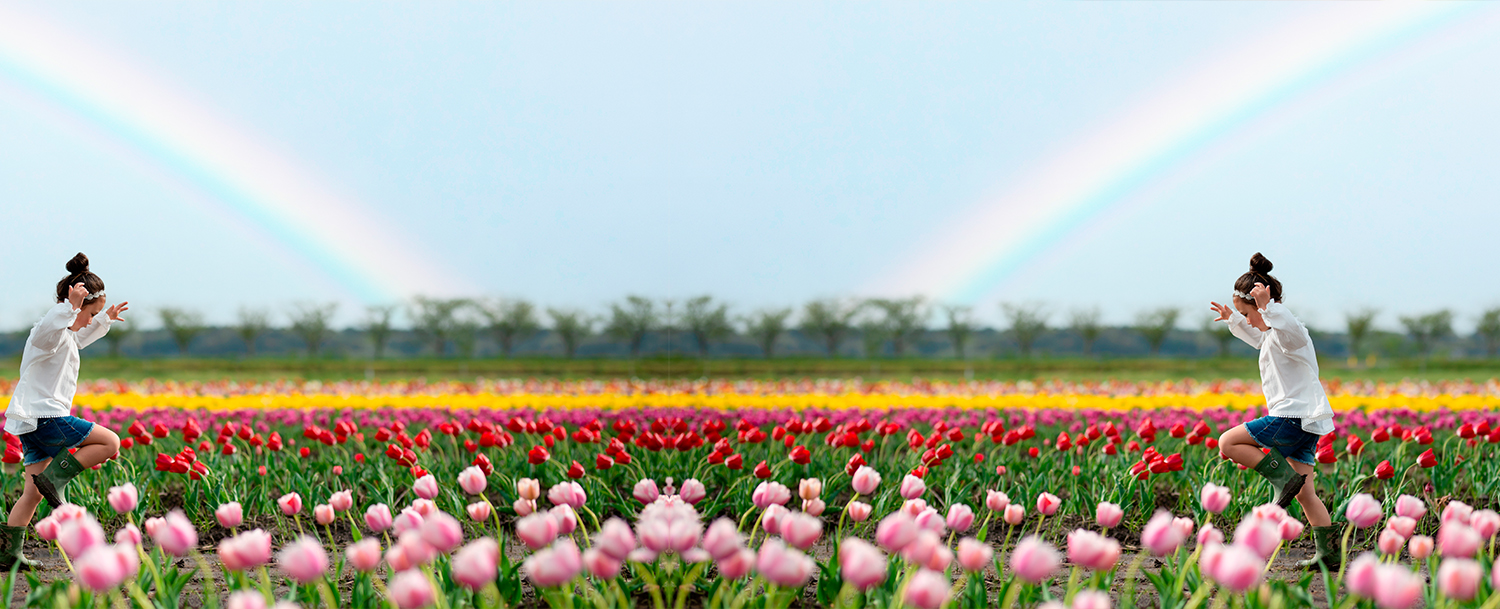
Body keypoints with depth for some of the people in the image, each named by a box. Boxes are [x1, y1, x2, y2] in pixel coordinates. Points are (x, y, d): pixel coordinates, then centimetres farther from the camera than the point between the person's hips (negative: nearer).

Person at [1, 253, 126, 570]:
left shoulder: (65, 333, 20)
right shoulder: (51, 332, -13)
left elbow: (78, 338, 45)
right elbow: (48, 330, -41)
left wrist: (106, 319, 44)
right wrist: (71, 307, -53)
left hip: (31, 423, 10)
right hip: (46, 417, -10)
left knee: (34, 493, 9)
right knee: (110, 443, -9)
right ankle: (54, 477, -11)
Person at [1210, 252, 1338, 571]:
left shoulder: (1288, 332, -13)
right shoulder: (1273, 333, 19)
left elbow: (1294, 334, -40)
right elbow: (1261, 338, 45)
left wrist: (1268, 307, -48)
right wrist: (1232, 319, 45)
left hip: (1293, 418, -11)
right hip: (1307, 423, 11)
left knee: (1228, 443, -8)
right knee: (1305, 494, 9)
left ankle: (1284, 476, -12)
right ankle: (1329, 554, 6)